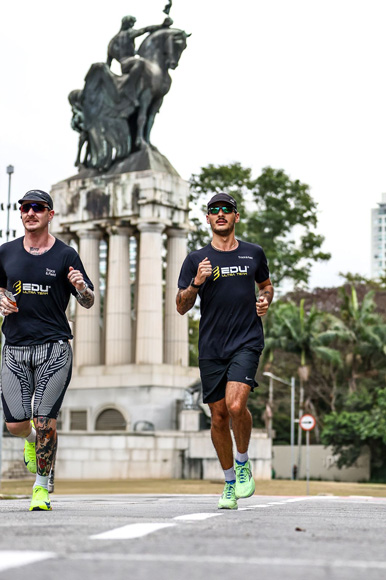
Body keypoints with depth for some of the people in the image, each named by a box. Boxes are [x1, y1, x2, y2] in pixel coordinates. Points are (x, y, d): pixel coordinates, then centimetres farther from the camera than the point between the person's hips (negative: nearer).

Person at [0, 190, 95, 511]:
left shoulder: (65, 255, 1)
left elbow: (89, 303, 4)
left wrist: (81, 287, -18)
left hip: (54, 347, -3)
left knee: (45, 422, -8)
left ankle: (42, 487, 10)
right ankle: (32, 440, 37)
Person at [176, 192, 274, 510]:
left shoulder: (254, 253, 9)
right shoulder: (197, 259, 6)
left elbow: (266, 284, 26)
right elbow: (182, 307, 4)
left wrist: (266, 300, 4)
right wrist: (197, 283, -14)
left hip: (247, 342, -1)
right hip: (211, 347, 1)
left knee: (236, 405, -22)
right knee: (219, 416, 5)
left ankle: (244, 463, 5)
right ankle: (230, 482, 23)